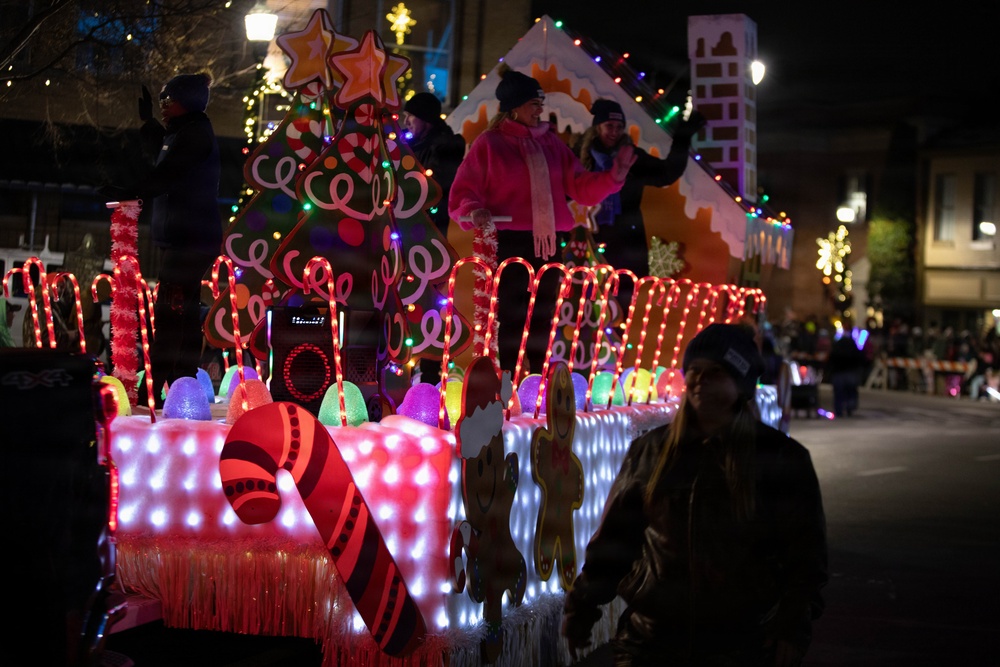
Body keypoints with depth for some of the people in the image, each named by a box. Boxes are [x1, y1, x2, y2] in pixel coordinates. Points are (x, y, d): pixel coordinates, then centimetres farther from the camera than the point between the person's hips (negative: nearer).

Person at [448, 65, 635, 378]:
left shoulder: (552, 143, 13)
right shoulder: (489, 144, -1)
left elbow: (580, 187, 11)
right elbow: (463, 193, -2)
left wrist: (613, 176, -4)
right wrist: (474, 211, -22)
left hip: (547, 243, 5)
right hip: (508, 243, -5)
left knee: (542, 318, 8)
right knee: (512, 317, -4)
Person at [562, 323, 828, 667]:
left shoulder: (780, 457, 1)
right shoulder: (650, 451, 8)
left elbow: (805, 552, 1)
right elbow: (614, 537, 11)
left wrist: (792, 629, -6)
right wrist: (581, 608, 8)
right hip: (653, 636, 2)